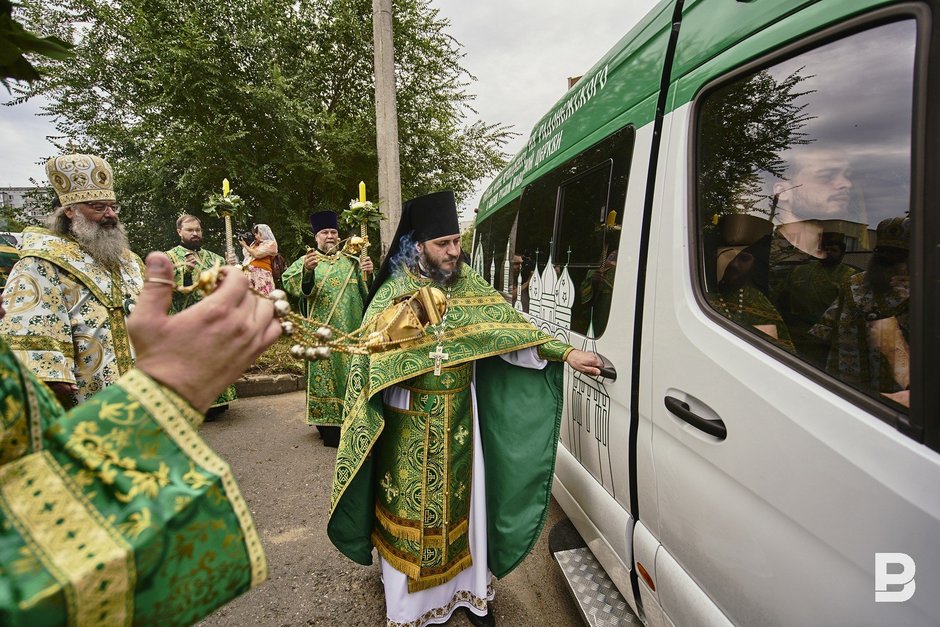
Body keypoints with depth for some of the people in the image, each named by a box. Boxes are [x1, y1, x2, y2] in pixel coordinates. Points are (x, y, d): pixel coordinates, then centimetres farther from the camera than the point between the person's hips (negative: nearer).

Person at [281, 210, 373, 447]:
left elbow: (367, 292, 9)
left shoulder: (351, 261, 12)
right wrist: (306, 270, -34)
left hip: (350, 332, 3)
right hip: (321, 333, -3)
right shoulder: (306, 261, 4)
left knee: (350, 372, 9)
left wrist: (368, 273, -12)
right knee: (324, 373, -1)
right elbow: (288, 282, -14)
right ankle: (328, 425, 11)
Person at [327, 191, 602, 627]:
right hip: (409, 429, -3)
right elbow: (368, 361, -6)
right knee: (411, 510, 10)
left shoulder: (471, 288, 0)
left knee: (461, 505, 16)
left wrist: (565, 353, -11)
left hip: (459, 424, 3)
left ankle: (466, 590, 39)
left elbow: (512, 328, -4)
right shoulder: (392, 295, -9)